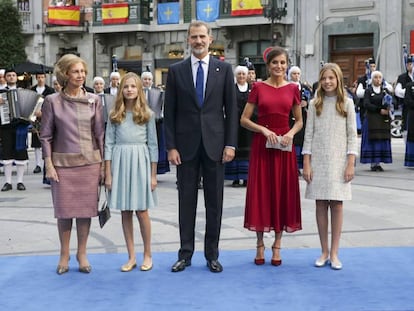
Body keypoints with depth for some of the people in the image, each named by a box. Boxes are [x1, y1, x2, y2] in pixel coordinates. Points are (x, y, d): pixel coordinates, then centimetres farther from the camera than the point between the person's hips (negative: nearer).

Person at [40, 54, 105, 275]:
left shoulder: (94, 100, 4)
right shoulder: (52, 101, -1)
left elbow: (100, 133, 6)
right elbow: (45, 135, 1)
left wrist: (103, 163, 3)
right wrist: (49, 165, -5)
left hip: (90, 162, 2)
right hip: (63, 163, -1)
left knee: (86, 208, 5)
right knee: (64, 209, 3)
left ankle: (82, 254, 18)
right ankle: (64, 255, 17)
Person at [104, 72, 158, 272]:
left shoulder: (147, 114, 3)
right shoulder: (115, 115, 6)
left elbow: (153, 144, 4)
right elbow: (109, 144, 4)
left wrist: (153, 174, 0)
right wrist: (108, 174, -1)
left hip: (140, 162, -2)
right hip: (120, 162, 2)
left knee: (141, 210, 0)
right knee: (125, 212, 5)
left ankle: (147, 255, 14)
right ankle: (131, 257, 13)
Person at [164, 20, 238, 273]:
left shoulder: (224, 69, 4)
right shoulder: (176, 70, 4)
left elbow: (231, 109, 3)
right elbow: (170, 112, 3)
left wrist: (231, 143, -4)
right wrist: (171, 146, -3)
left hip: (215, 143, 0)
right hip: (186, 144, 0)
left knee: (214, 201, 5)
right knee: (186, 200, 5)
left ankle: (212, 254, 15)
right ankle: (185, 253, 14)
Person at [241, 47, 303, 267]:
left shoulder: (292, 89, 6)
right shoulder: (258, 87, 1)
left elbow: (299, 121, 12)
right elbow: (244, 120, 0)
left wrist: (291, 133, -7)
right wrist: (264, 129, -14)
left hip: (284, 146, 2)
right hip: (261, 145, -2)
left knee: (283, 193, 4)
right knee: (260, 192, 2)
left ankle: (277, 246, 16)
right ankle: (260, 245, 14)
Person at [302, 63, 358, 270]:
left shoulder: (347, 104, 3)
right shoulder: (315, 104, 5)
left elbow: (352, 136, 1)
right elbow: (309, 135, 4)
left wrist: (351, 164, -6)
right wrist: (306, 164, -3)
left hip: (338, 161, -1)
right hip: (318, 160, 1)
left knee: (337, 205, -1)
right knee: (321, 205, 3)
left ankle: (334, 253, 6)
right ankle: (324, 252, 12)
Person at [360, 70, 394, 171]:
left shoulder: (386, 90, 11)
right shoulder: (368, 91, 3)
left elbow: (390, 104, 3)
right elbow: (366, 104, -8)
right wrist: (379, 110, -15)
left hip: (383, 120, 3)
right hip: (371, 119, -3)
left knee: (382, 140, -1)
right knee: (372, 140, -6)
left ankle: (378, 163, 3)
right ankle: (373, 163, -3)